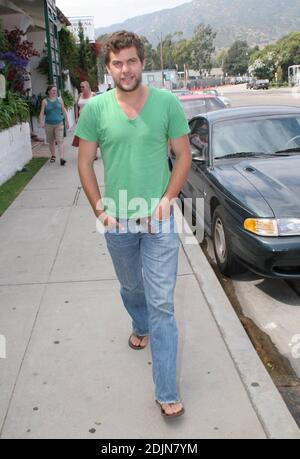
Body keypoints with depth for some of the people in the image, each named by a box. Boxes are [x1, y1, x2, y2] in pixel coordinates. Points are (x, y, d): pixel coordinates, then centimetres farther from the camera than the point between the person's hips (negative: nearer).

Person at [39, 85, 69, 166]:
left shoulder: (59, 100, 7)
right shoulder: (45, 101, 1)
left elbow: (64, 111, 12)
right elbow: (42, 113, -3)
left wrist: (67, 122, 13)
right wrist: (41, 122, -15)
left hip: (59, 123, 0)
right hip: (49, 124, 0)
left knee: (60, 141, -12)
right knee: (51, 142, 11)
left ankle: (62, 158, -20)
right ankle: (53, 156, 29)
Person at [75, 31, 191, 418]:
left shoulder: (167, 102, -7)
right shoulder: (95, 108, -4)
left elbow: (183, 155, -1)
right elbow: (84, 162, 2)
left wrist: (167, 200, -11)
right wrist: (100, 209, -5)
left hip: (159, 219, -2)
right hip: (117, 221, 2)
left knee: (161, 304, -2)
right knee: (131, 288, 23)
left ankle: (167, 393, 8)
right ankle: (141, 327, 57)